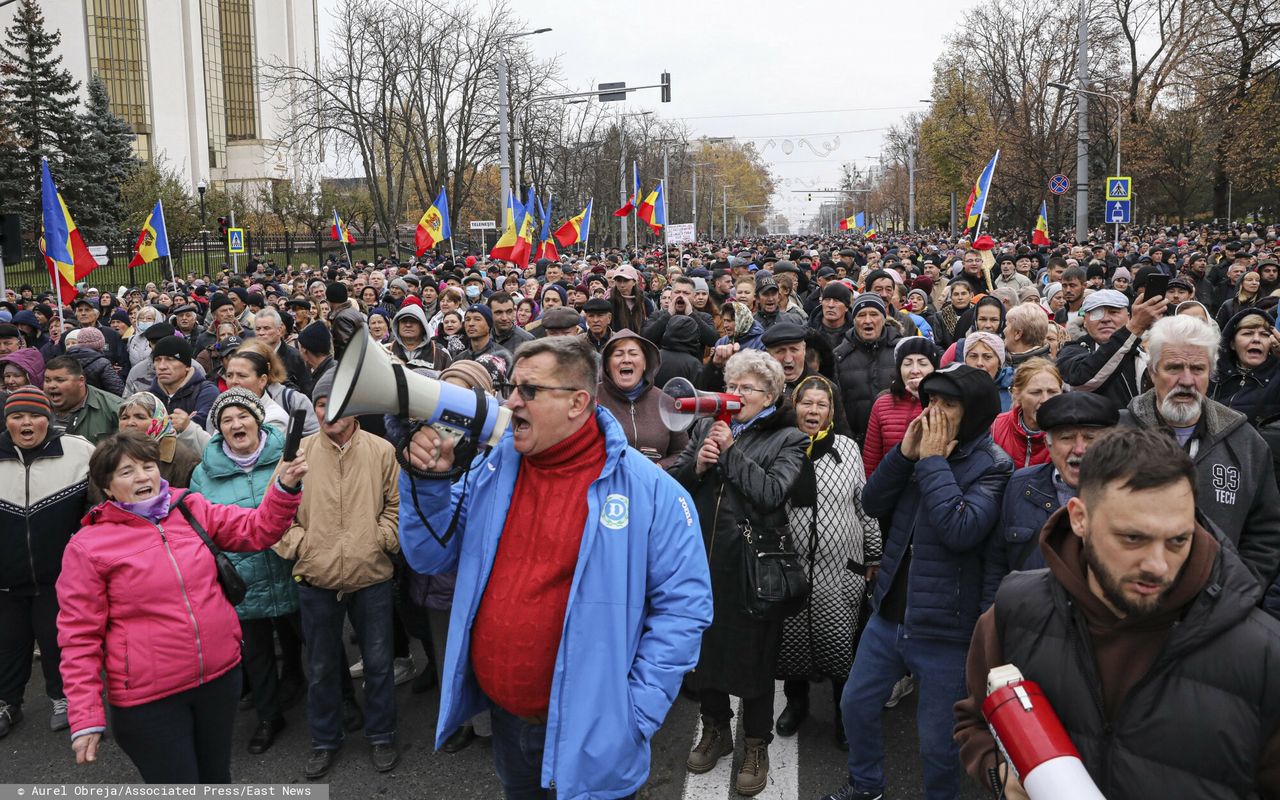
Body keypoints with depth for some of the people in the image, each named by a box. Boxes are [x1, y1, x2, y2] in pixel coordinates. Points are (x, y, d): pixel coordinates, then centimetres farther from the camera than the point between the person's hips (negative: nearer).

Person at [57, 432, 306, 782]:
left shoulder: (193, 509, 2)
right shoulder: (87, 546, -8)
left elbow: (257, 529, 4)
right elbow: (79, 636, -7)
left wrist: (285, 488, -15)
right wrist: (85, 718, -11)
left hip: (220, 676, 4)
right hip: (149, 699, -4)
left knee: (216, 778, 20)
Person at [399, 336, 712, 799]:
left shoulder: (649, 492, -15)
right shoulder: (495, 469, 0)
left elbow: (683, 604, -12)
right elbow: (432, 557, 3)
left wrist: (636, 713, -16)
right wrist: (429, 482, -13)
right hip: (501, 713, 5)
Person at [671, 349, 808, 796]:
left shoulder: (788, 439, -4)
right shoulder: (706, 427, 9)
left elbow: (772, 493, -19)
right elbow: (672, 483, 4)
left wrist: (730, 451, -15)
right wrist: (697, 464, -15)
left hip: (751, 563, -4)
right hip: (702, 558, 4)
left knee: (754, 653, 8)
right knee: (705, 643, 16)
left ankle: (757, 745, 27)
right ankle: (715, 729, 38)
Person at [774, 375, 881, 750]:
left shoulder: (847, 448, 2)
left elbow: (865, 505, 7)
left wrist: (873, 556, 9)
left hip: (841, 570, 0)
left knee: (841, 645, 5)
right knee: (791, 640, 12)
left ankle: (845, 715, 26)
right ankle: (796, 702, 37)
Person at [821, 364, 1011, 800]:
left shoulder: (993, 466, -13)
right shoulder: (926, 445, 4)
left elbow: (961, 529, -28)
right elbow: (873, 504, 1)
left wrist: (933, 461, -20)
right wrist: (905, 453, -12)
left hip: (943, 628, -6)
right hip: (889, 613, 6)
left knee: (938, 740, 9)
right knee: (856, 703, 18)